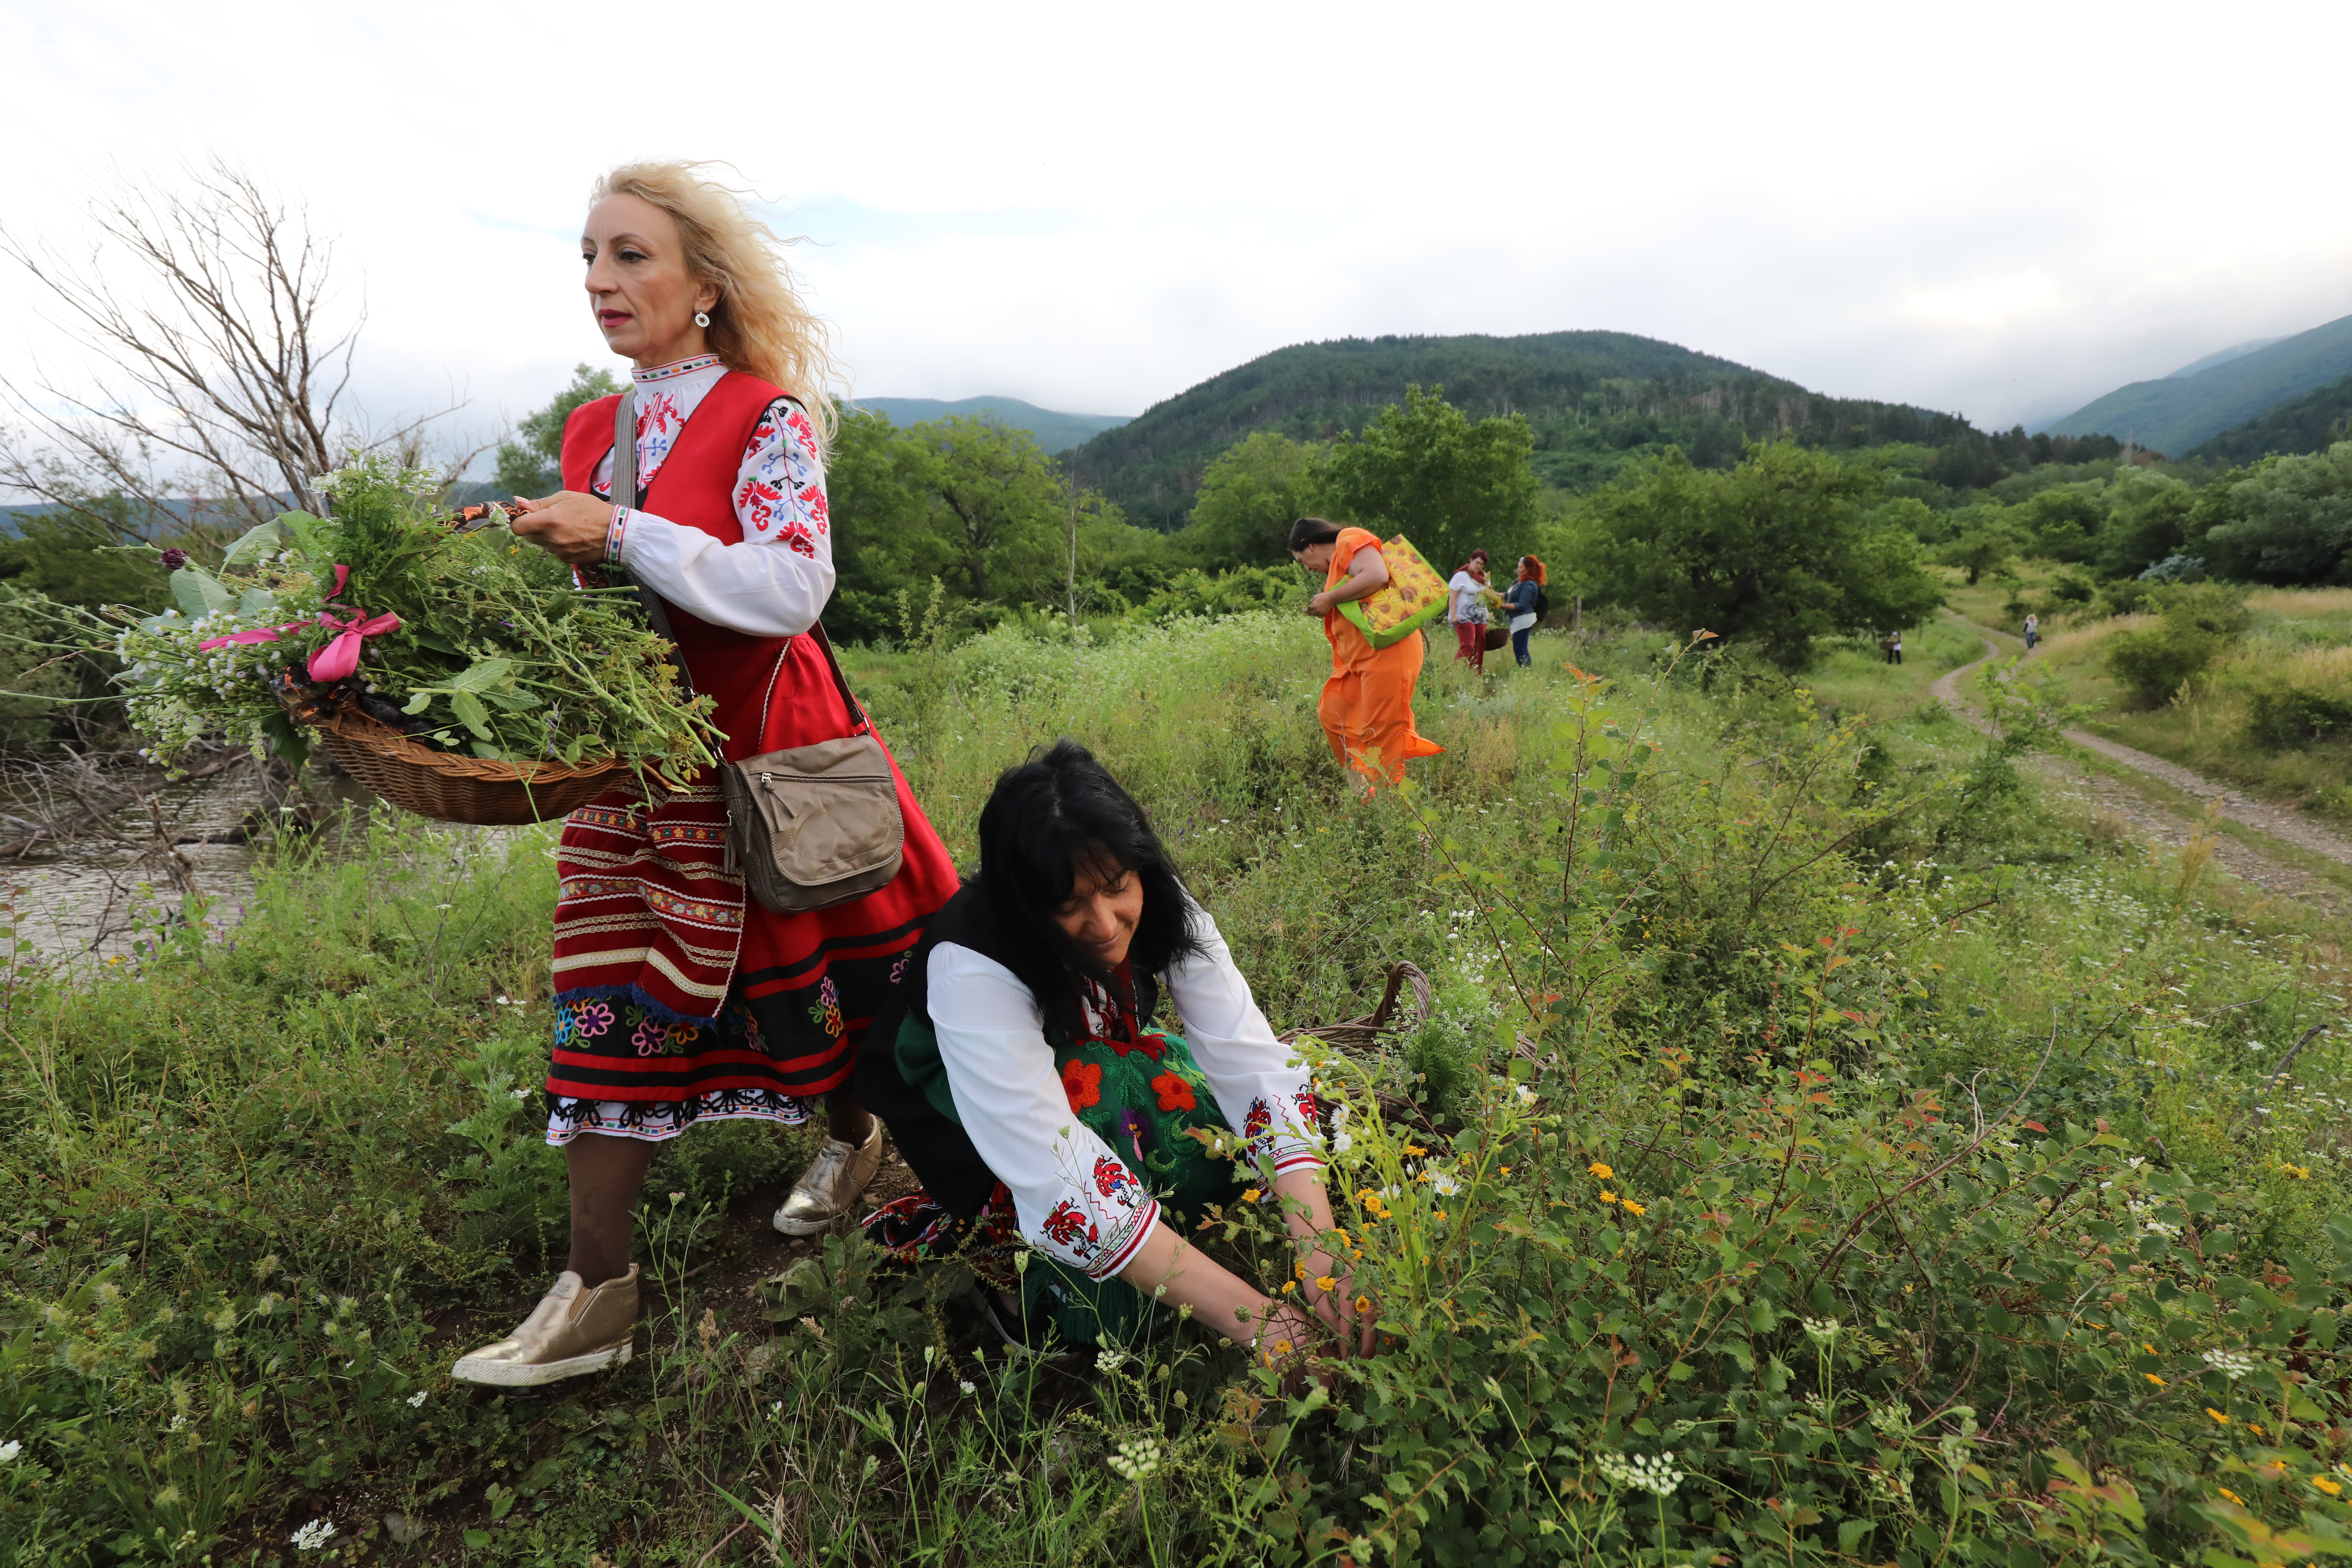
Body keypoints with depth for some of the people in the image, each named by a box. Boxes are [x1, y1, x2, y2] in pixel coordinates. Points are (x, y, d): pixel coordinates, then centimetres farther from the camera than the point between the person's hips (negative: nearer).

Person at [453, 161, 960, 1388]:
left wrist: (620, 534, -22)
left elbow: (793, 591, -21)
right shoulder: (592, 431, 12)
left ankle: (853, 1135, 42)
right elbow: (589, 589, 19)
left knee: (802, 966, 11)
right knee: (611, 998, 4)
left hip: (757, 750, -6)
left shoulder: (767, 417, -8)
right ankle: (595, 1286, 14)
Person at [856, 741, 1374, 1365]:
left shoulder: (1158, 906, -25)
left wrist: (1322, 1254, -40)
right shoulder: (971, 969, -38)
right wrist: (1252, 1317, -44)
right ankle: (994, 1234, -5)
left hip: (1107, 1066, 5)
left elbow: (1252, 1060, -28)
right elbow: (1063, 1184, -42)